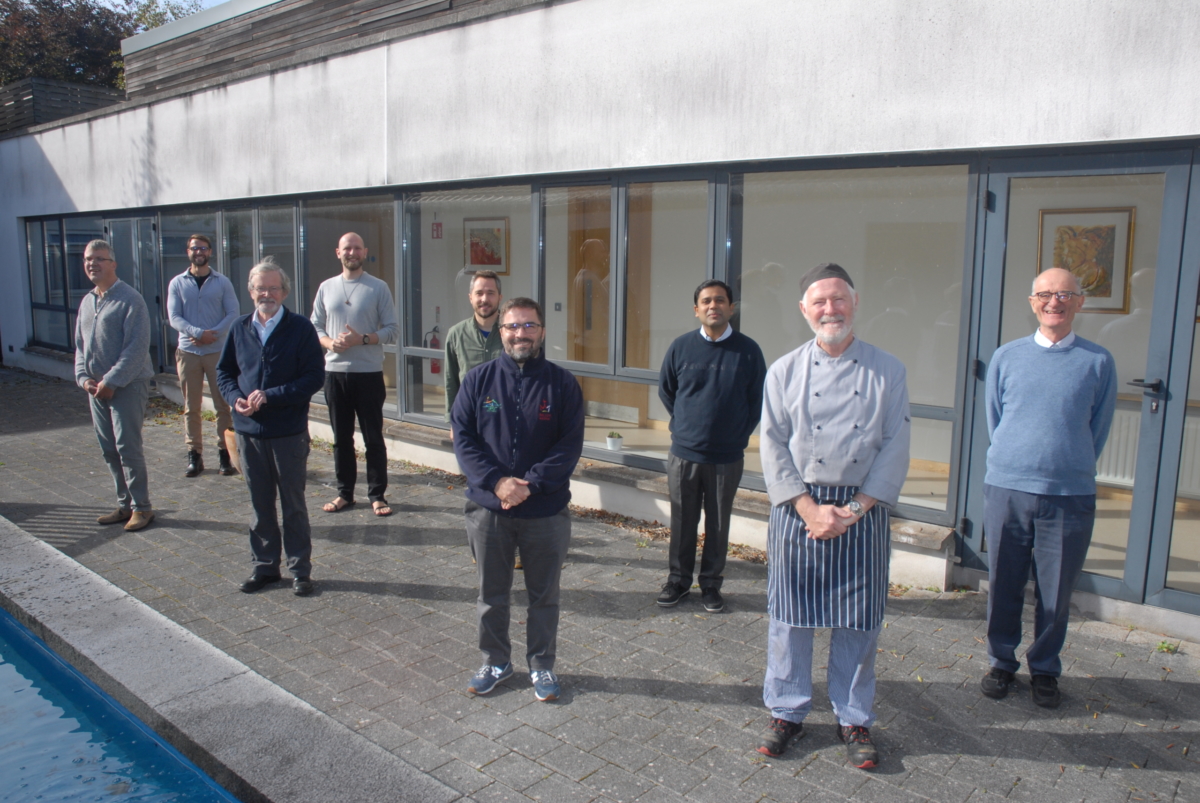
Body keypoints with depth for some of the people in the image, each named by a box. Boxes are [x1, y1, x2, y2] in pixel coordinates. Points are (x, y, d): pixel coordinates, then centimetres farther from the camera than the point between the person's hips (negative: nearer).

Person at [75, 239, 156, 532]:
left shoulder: (130, 299, -10)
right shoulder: (87, 302, 14)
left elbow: (137, 347, -16)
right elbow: (80, 345, 18)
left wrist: (111, 381, -17)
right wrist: (84, 378, 2)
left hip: (127, 386, -8)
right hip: (97, 388, 8)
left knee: (128, 448, -6)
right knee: (109, 450, 11)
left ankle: (141, 507, 5)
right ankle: (125, 504, 21)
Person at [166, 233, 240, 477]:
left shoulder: (222, 282, 4)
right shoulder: (177, 283, 5)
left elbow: (233, 313, -2)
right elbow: (174, 317, -2)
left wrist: (213, 334, -16)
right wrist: (199, 333, -17)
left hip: (218, 351, -1)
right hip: (188, 353, 1)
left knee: (223, 404, 0)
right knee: (191, 407, 5)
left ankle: (225, 453, 8)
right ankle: (194, 455, 12)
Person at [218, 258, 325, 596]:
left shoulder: (300, 328, -7)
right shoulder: (240, 328, 6)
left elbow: (314, 376, -12)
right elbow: (224, 371, 13)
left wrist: (270, 396, -18)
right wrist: (235, 398, -8)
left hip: (289, 432, -4)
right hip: (249, 430, 4)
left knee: (293, 504, 7)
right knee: (260, 504, 14)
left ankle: (300, 569, 19)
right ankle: (264, 566, 28)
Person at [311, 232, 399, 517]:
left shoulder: (378, 287, 0)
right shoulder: (326, 287, 10)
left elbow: (392, 329, -3)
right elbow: (315, 326, 11)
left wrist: (362, 339, -18)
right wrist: (330, 342, -10)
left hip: (369, 373, -3)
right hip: (335, 372, 3)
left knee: (373, 438, 2)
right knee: (341, 438, 10)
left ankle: (377, 495, 10)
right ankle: (345, 493, 20)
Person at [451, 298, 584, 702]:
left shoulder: (562, 383, -5)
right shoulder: (478, 379, -1)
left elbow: (570, 444, -9)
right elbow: (463, 437, -5)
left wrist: (531, 485, -19)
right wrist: (496, 481, -17)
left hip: (546, 512, -1)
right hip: (488, 509, 1)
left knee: (544, 594, 13)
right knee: (492, 593, 15)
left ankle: (542, 665, 31)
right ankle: (495, 661, 35)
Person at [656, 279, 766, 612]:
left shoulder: (747, 350, -3)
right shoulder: (681, 347, -1)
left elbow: (757, 401, 5)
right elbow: (665, 391, 13)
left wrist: (738, 436, 4)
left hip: (727, 457, -1)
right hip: (684, 453, 1)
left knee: (718, 525, 10)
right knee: (682, 523, 10)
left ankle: (711, 584, 25)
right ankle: (678, 580, 26)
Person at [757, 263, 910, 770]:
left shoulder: (887, 371, 1)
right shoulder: (785, 371, 1)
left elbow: (895, 447, -2)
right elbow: (773, 446, -2)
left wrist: (854, 508, -11)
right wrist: (810, 508, -11)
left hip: (864, 511, 0)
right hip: (798, 508, 0)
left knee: (859, 623, 7)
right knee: (790, 616, 7)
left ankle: (854, 720, 27)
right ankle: (787, 713, 26)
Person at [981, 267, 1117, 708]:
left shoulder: (1098, 362, 2)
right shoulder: (1006, 356, 5)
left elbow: (1098, 431, 9)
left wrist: (1071, 469, 9)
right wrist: (1015, 463, 9)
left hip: (1070, 495, -1)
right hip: (1005, 489, 1)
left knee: (1056, 593, 8)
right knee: (1003, 586, 9)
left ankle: (1045, 670, 28)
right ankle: (1001, 662, 28)